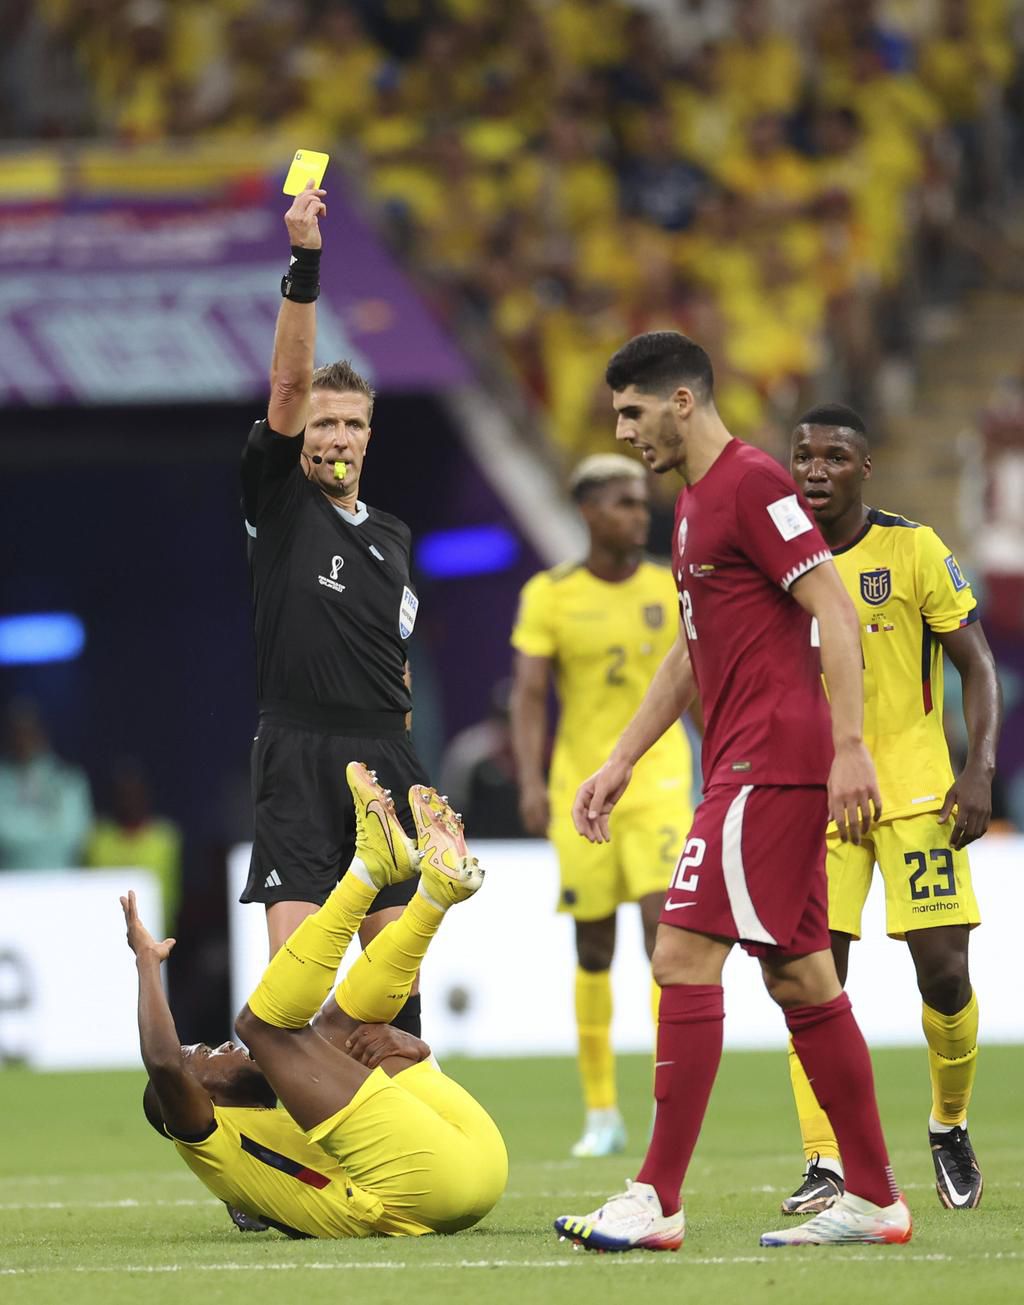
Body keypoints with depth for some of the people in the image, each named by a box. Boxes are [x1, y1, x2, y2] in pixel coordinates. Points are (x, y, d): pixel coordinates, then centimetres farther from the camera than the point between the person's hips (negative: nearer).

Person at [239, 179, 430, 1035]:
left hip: (383, 752, 5)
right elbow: (290, 380, -10)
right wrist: (304, 265, -21)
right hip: (299, 752, -5)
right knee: (294, 948, -12)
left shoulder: (392, 538, 18)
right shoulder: (281, 502, 2)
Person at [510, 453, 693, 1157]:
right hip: (580, 787, 0)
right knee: (595, 949, 5)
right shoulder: (549, 595, -2)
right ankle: (602, 1114, 16)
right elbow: (530, 695, -6)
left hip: (659, 781, 0)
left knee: (665, 921, -16)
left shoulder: (672, 589, 3)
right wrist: (531, 780, -18)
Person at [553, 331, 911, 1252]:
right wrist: (622, 762, 26)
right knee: (799, 978, 9)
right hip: (742, 767, 10)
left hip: (770, 768, -10)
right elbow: (691, 654, 28)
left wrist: (849, 748, -24)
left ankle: (658, 1202, -13)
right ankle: (874, 1198, 12)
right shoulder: (696, 500, 19)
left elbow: (835, 614, -17)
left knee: (685, 956, -12)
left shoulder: (753, 483, -11)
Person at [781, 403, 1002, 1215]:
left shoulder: (913, 550, -5)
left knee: (944, 972, -6)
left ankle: (951, 1128, 19)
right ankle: (828, 1166, -6)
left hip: (914, 788, -2)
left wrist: (980, 769, -13)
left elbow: (978, 665, -2)